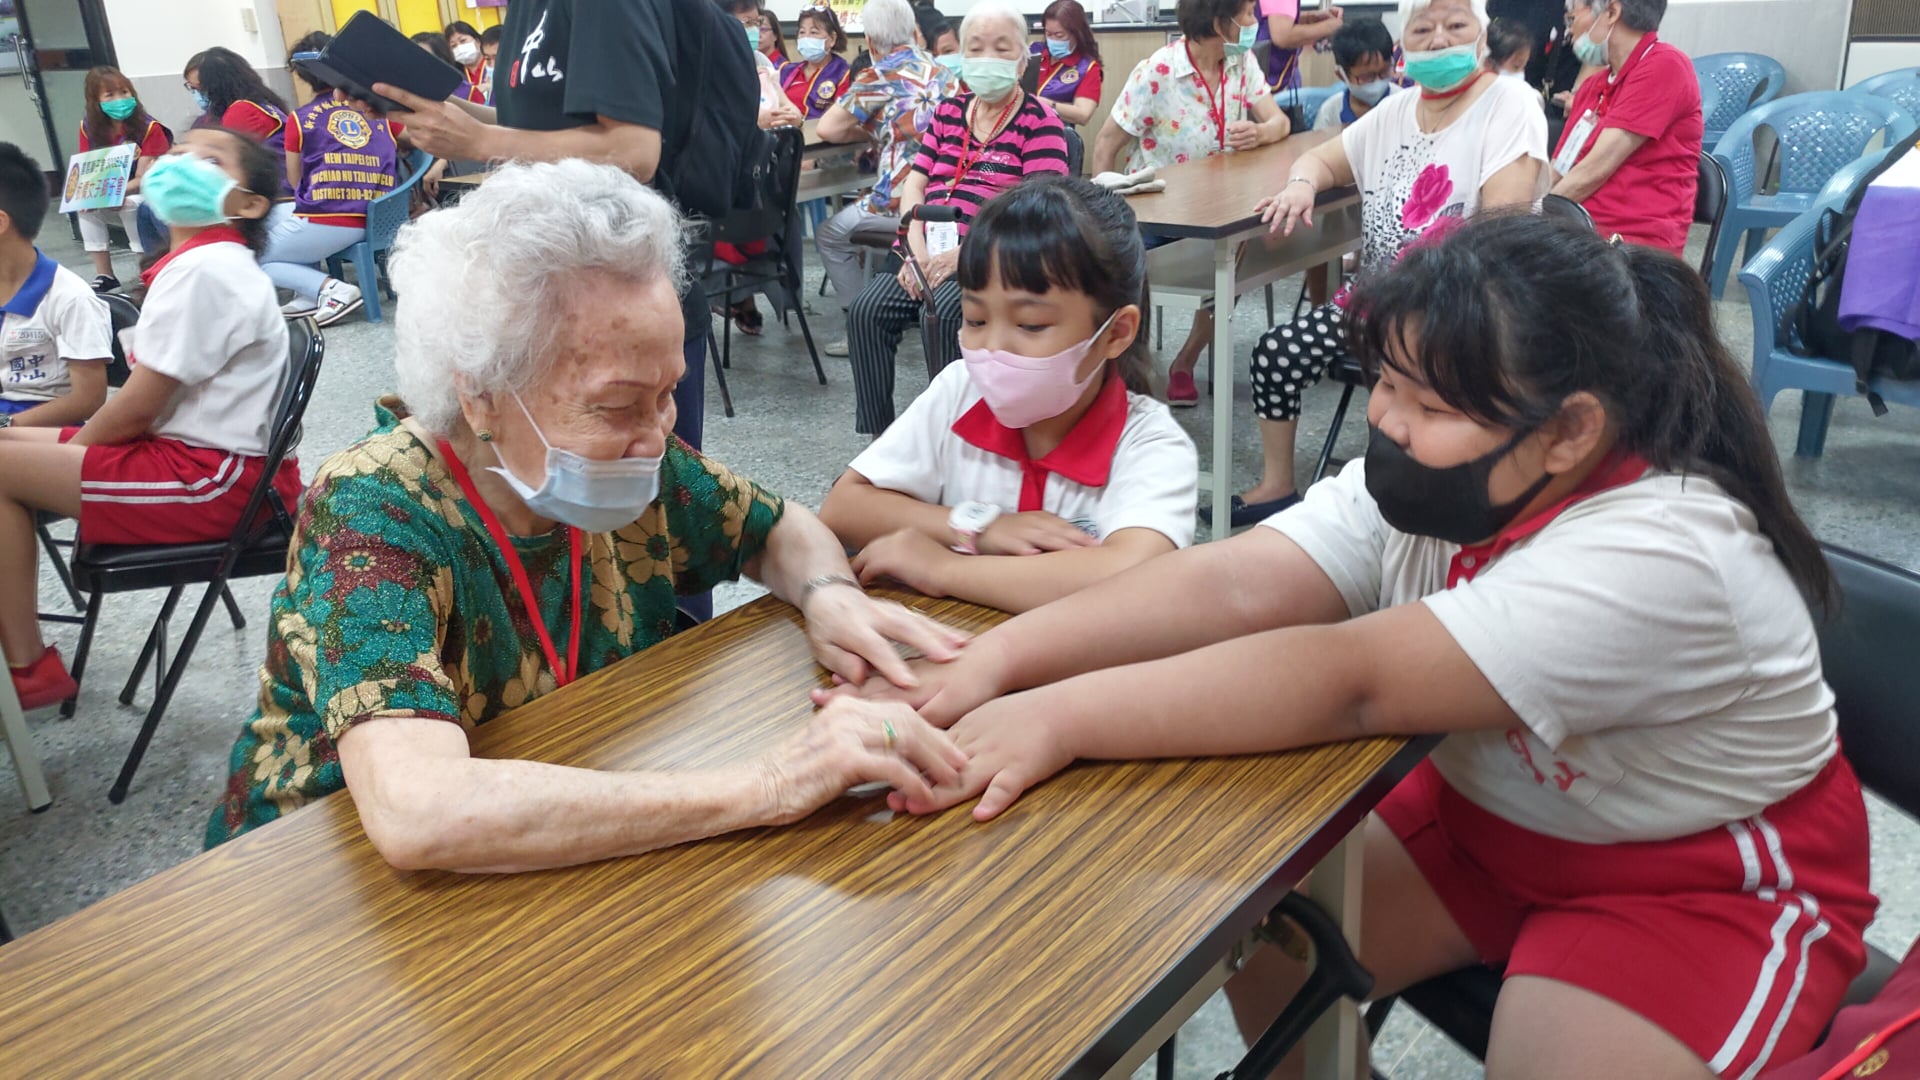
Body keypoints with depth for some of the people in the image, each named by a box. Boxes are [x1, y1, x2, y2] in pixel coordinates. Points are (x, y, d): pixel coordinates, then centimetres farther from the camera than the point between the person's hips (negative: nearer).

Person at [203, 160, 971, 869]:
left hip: (577, 854, 5)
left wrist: (830, 596, -14)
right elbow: (416, 813, -40)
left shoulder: (627, 466, -9)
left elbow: (781, 530, 9)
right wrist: (766, 789, -40)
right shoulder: (373, 517, -25)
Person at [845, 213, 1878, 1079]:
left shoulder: (1660, 557, -34)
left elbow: (1349, 680, -41)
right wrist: (998, 659, -35)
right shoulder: (1429, 482, -14)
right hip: (1491, 815, 6)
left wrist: (1061, 718, -43)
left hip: (1707, 876, -5)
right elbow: (1232, 583, -24)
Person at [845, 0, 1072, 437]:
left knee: (948, 310, -33)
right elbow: (913, 186, 13)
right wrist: (917, 251, -6)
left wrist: (965, 254, -20)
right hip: (928, 248, 5)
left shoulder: (1039, 122, 3)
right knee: (866, 310, -20)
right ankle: (878, 435, -12)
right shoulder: (948, 111, 19)